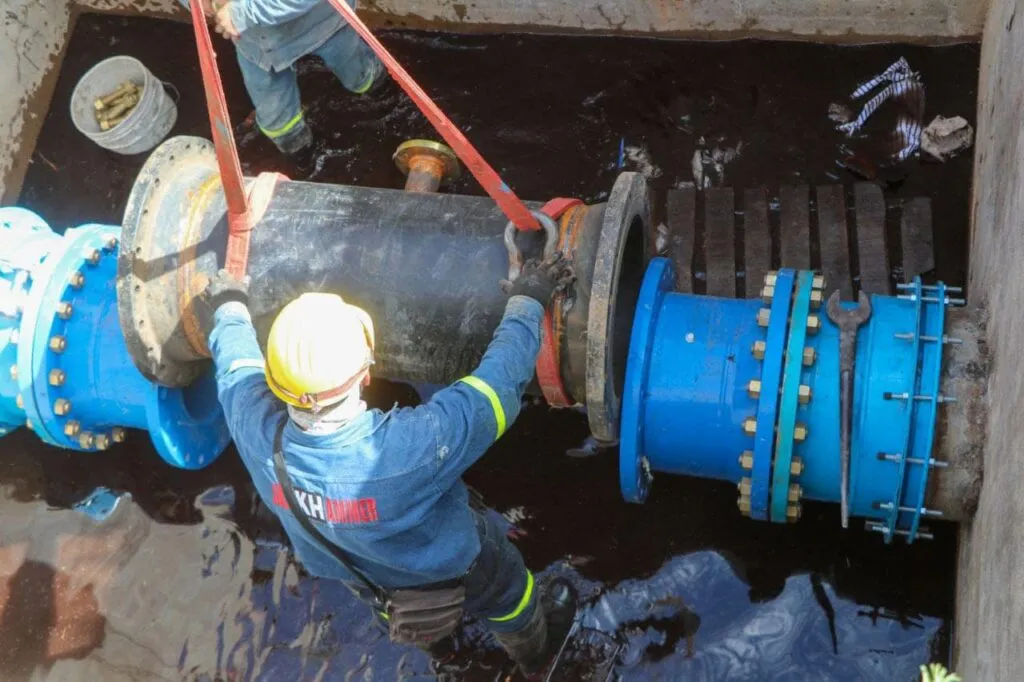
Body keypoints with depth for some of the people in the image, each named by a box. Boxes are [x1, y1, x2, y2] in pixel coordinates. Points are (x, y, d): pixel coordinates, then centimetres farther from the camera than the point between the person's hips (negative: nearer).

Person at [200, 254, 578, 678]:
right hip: (452, 570, -3)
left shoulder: (255, 430, -36)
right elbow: (498, 384, -32)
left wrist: (230, 310, 11)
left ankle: (430, 631, 72)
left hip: (360, 580, 3)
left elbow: (236, 364, -11)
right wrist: (526, 304, -15)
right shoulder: (412, 445, -48)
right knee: (504, 593, 32)